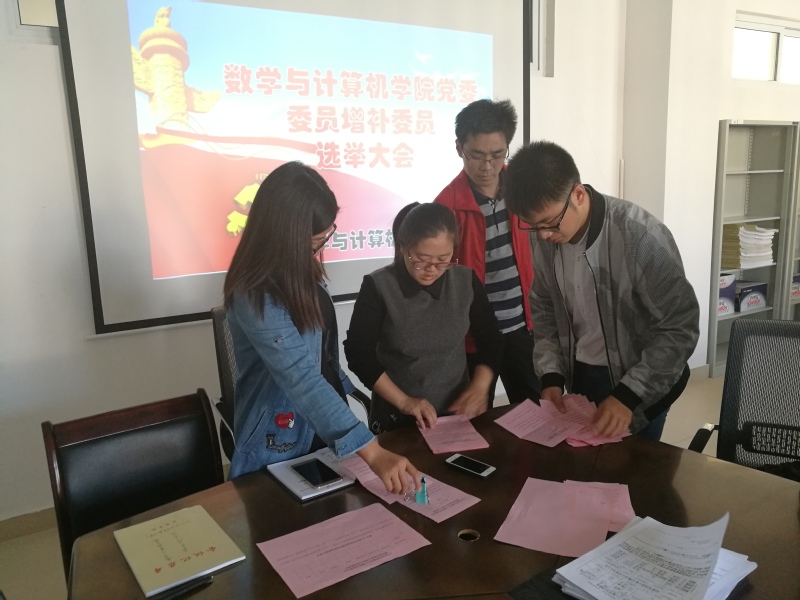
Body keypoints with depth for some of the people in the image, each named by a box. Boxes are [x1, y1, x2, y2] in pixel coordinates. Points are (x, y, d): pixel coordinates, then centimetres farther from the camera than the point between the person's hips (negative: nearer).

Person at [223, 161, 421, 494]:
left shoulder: (300, 269, -3)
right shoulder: (255, 297, -30)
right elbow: (302, 382, -38)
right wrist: (372, 452, -42)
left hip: (324, 428, 8)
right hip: (279, 445, -8)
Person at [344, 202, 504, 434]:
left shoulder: (466, 281, -5)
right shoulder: (378, 286, -13)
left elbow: (491, 340, 5)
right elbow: (359, 354, -9)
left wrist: (479, 387, -8)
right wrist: (403, 401, -14)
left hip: (458, 410, 2)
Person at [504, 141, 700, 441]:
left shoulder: (641, 236, -27)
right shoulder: (544, 237, -10)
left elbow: (680, 328, -21)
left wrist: (628, 394, -26)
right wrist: (551, 375, -6)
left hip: (640, 385, -4)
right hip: (580, 376, 5)